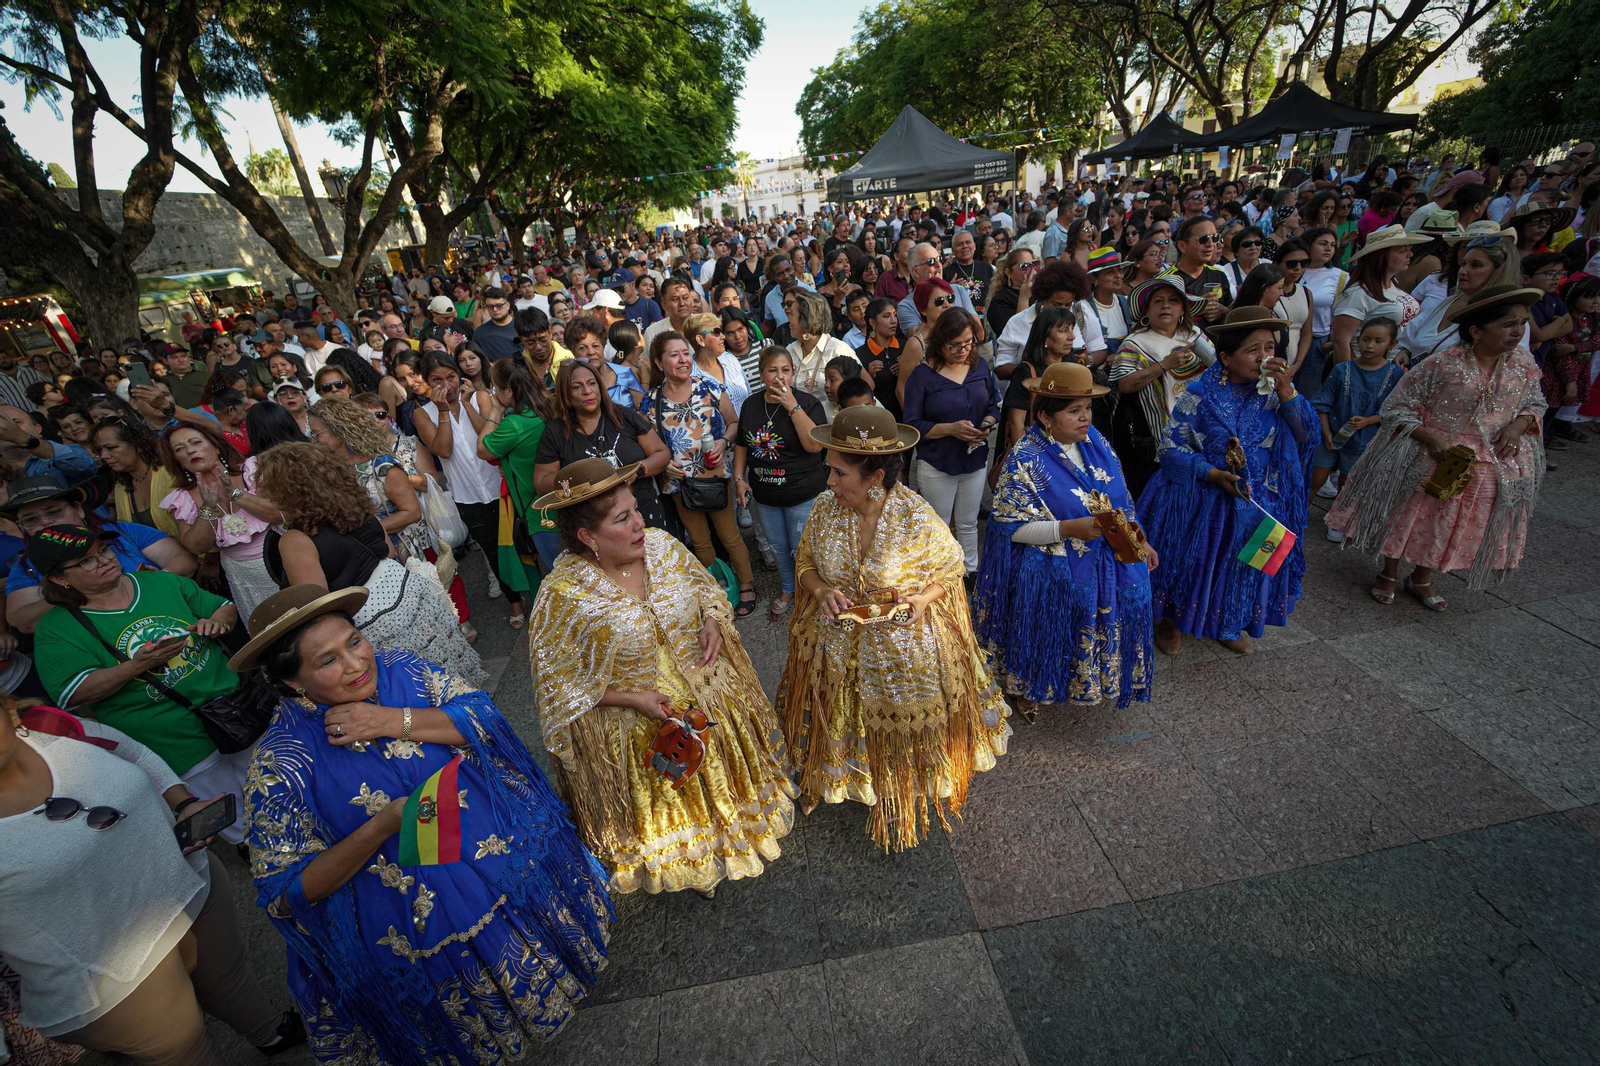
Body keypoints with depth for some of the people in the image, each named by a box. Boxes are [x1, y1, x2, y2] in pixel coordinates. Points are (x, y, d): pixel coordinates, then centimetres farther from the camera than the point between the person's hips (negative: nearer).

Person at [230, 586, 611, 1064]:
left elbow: (486, 716, -15)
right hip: (420, 930, -3)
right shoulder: (282, 764, -18)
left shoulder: (401, 669, -9)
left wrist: (394, 722, -26)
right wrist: (382, 827, -30)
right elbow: (285, 894, -16)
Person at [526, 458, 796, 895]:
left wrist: (714, 623, -14)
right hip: (640, 731, -4)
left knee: (723, 775, 26)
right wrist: (631, 697, -22)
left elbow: (705, 585, 5)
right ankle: (689, 863, 52)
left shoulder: (662, 544, -13)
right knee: (667, 807, 20)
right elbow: (557, 683, -16)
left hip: (712, 701, 4)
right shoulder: (563, 594, -26)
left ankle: (736, 833, 58)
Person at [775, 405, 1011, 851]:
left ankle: (907, 804, 48)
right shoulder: (824, 509, -13)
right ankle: (836, 782, 54)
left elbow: (951, 570, -6)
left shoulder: (920, 521, -24)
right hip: (838, 648, 3)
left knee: (903, 731, 19)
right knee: (843, 729, 23)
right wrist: (822, 591, -19)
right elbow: (805, 564, 2)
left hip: (903, 653, -2)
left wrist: (920, 601, -24)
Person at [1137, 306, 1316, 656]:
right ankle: (1171, 620, 31)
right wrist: (1214, 474, -23)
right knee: (1191, 560, 7)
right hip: (1199, 500, -3)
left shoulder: (1275, 390, -2)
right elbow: (1171, 445, -13)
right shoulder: (1200, 393, -12)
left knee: (1241, 565, 14)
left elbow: (1306, 435, -11)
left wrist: (1285, 389, -22)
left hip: (1257, 504, 4)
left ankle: (1231, 624, 39)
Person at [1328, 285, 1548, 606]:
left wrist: (1519, 424, -10)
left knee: (1454, 528, 16)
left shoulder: (1524, 363, -4)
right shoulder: (1443, 364, -19)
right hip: (1429, 459, -5)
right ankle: (1388, 574, 33)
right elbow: (1397, 407, -14)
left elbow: (1535, 403, 12)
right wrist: (1430, 437, -24)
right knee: (1407, 519, 10)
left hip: (1492, 467, 5)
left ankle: (1422, 580, 37)